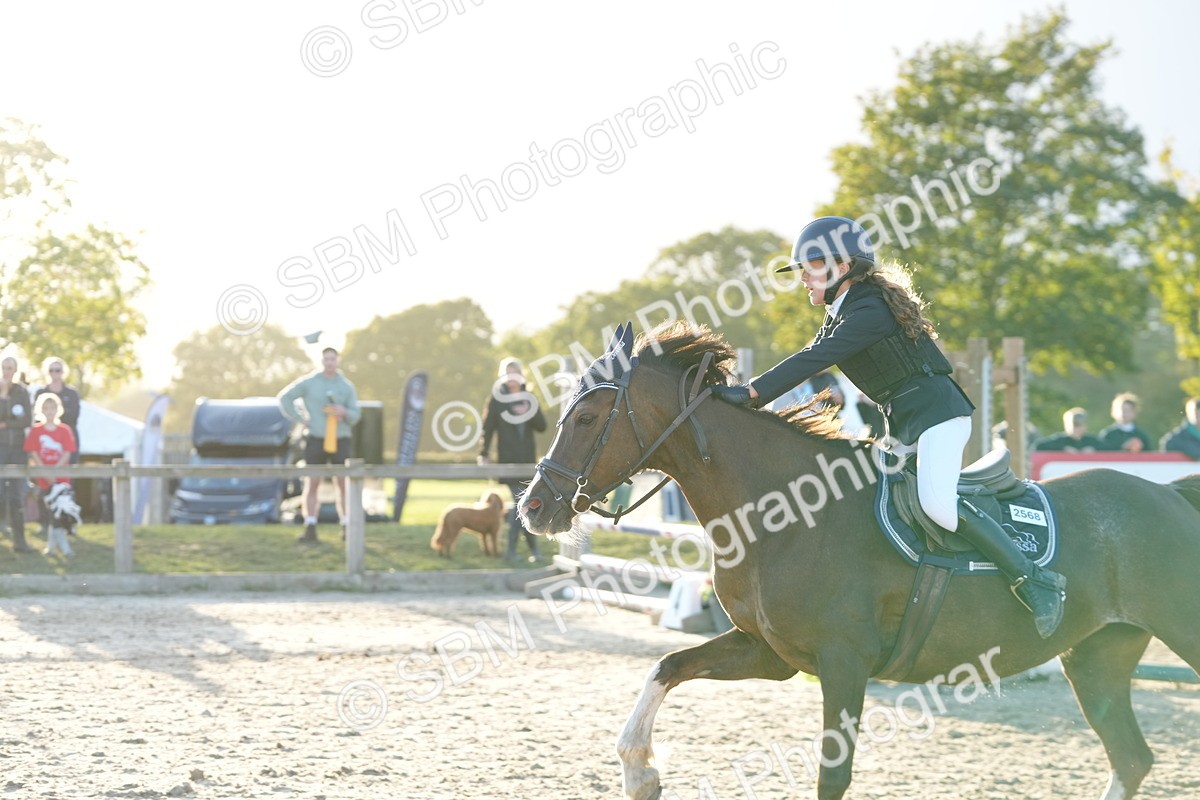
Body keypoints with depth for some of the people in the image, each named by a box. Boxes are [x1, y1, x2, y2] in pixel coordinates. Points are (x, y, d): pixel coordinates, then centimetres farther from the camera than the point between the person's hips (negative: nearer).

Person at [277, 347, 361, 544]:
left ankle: (346, 528, 8)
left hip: (340, 440, 1)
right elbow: (285, 397, 4)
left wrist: (344, 413, -18)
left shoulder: (346, 386, 6)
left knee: (343, 484, 2)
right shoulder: (308, 382, 1)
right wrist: (300, 419, -4)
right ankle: (310, 530, -2)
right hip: (315, 439, -1)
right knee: (312, 484, -3)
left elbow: (355, 415, 5)